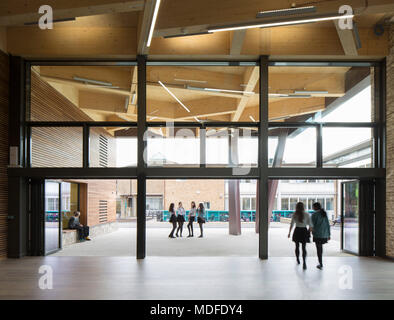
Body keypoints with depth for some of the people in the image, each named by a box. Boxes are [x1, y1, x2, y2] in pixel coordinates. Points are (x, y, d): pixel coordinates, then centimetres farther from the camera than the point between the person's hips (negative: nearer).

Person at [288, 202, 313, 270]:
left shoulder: (294, 214, -3)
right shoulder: (306, 214, -8)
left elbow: (292, 224, 2)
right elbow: (310, 225, -6)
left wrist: (289, 233, 12)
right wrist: (309, 232, 6)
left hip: (297, 231, 1)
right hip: (304, 231, -1)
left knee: (297, 246, 20)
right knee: (304, 248, 1)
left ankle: (298, 260, 33)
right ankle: (304, 262, -17)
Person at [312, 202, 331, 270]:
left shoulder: (314, 214, -10)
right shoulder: (324, 213, 6)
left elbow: (312, 225, -9)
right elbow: (328, 224, 8)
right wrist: (329, 234, 13)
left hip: (317, 234, -5)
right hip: (324, 234, 6)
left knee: (318, 248, 2)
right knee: (320, 246, 23)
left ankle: (321, 265, 5)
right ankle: (320, 261, 31)